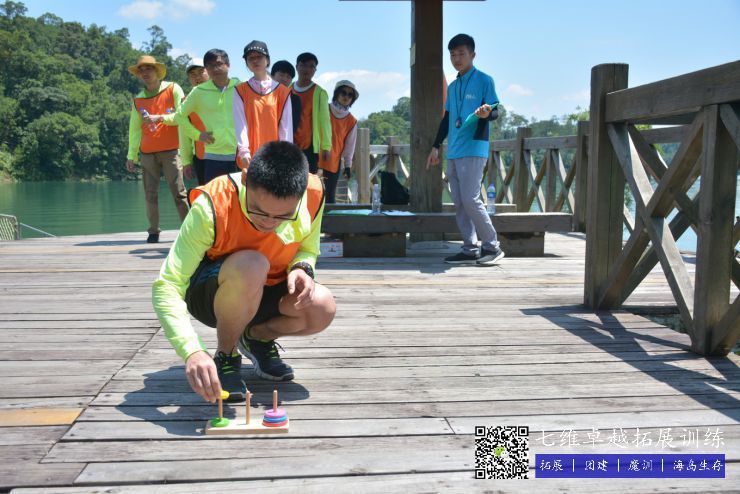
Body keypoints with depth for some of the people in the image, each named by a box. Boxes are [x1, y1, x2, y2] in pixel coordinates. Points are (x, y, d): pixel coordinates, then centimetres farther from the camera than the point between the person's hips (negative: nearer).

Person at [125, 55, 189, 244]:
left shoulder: (173, 89, 2)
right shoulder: (138, 100, 13)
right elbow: (134, 129, 14)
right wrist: (131, 155, 11)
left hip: (170, 151, -4)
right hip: (147, 153, 4)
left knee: (179, 192, -8)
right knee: (150, 194, 2)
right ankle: (153, 231, 7)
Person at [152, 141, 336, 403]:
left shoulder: (313, 195, -20)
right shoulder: (212, 206, -32)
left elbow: (308, 250, 1)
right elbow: (166, 286, -33)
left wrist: (301, 269, -25)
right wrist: (192, 351, -47)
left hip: (264, 293, 4)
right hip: (210, 293, -4)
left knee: (322, 307, -27)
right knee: (251, 266, -38)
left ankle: (257, 337, 6)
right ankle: (225, 355, -9)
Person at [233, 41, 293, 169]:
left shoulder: (282, 91, 5)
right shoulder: (240, 91, 6)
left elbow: (286, 126, 2)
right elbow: (240, 122, -3)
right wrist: (244, 151, -14)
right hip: (249, 157, 0)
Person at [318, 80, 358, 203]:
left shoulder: (351, 121, 7)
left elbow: (349, 144, 10)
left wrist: (348, 165, 7)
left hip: (334, 163, 2)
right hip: (316, 160, -2)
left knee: (330, 196, 7)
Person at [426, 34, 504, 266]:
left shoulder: (484, 80, 0)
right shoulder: (452, 87, 20)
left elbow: (496, 111, -4)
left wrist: (486, 113, -27)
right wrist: (436, 146, 21)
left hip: (474, 149, -7)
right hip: (453, 151, 7)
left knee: (470, 199, -14)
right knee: (459, 203, 4)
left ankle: (492, 246, -3)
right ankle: (470, 250, 8)